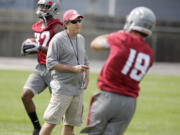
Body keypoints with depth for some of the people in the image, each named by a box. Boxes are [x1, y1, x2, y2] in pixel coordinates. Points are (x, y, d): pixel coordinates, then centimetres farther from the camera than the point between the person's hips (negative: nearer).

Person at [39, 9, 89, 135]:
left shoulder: (81, 39, 14)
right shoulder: (58, 39, -10)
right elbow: (51, 63, -14)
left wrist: (86, 76, 8)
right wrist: (74, 69, -19)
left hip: (78, 88, 7)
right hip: (63, 87, -7)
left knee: (70, 124, 9)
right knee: (51, 121, -9)